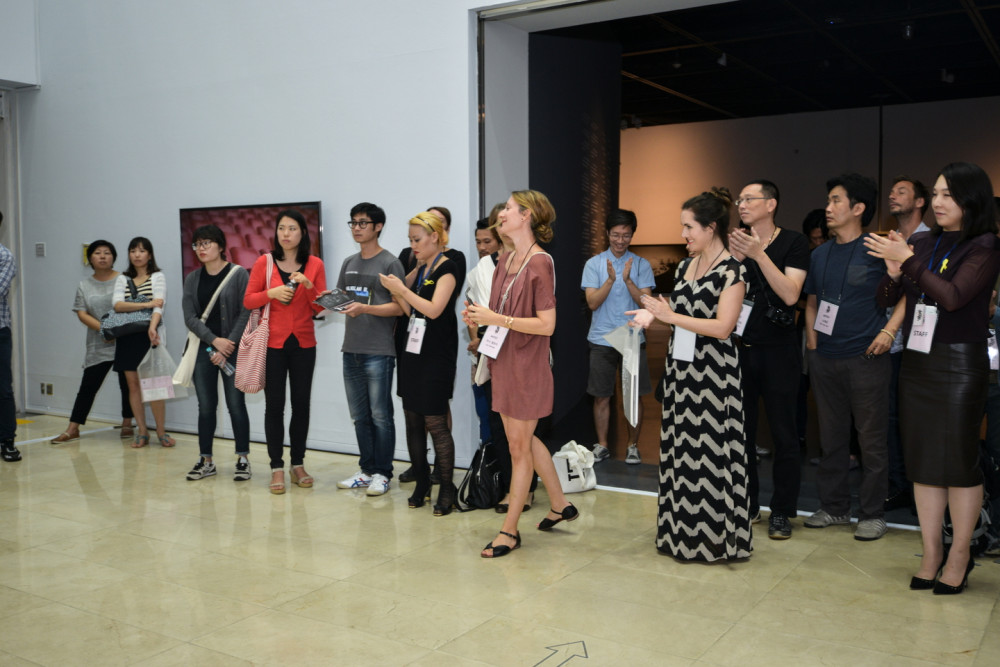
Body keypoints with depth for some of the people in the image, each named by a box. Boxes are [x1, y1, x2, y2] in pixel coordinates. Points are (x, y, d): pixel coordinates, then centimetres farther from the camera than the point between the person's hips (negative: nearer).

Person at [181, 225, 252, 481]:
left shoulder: (238, 274, -2)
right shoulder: (192, 279, 10)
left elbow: (246, 313, -7)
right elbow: (190, 317, 3)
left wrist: (228, 346, -12)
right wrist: (214, 340, -11)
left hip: (233, 349, -4)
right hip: (203, 350, 4)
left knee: (236, 405, -2)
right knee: (206, 407, 6)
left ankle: (242, 460, 6)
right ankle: (206, 460, 15)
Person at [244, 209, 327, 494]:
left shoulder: (315, 265, 2)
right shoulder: (264, 262, -1)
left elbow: (320, 307, 3)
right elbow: (248, 301, 2)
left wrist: (308, 285, -14)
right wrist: (271, 293, -15)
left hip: (303, 343, 2)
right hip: (273, 343, -1)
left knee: (301, 404, 6)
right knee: (274, 405, 0)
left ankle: (298, 464, 19)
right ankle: (277, 468, 9)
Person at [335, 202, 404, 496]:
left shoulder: (390, 263, -5)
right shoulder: (349, 263, 16)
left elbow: (399, 307, -10)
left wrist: (364, 308, -22)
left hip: (379, 351, -7)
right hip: (351, 350, 7)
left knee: (380, 415, -1)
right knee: (359, 415, 12)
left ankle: (382, 473, 9)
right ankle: (367, 470, 22)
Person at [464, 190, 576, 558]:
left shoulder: (540, 262, -15)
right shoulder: (506, 259, 9)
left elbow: (546, 324, -19)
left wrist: (497, 319, -21)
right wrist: (479, 317, 0)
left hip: (527, 363, -9)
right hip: (503, 359, 9)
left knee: (519, 445, 2)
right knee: (522, 439, 18)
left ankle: (509, 530, 13)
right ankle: (560, 504, 35)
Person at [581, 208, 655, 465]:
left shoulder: (641, 265, 1)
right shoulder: (594, 263, 1)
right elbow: (593, 302, -7)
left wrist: (627, 280, -21)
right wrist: (611, 280, -21)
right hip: (601, 340, 0)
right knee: (601, 396, 7)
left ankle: (633, 446, 20)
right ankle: (602, 445, 20)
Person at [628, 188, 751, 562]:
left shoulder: (732, 271, -10)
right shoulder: (685, 267, 12)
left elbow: (722, 327, -18)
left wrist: (670, 316, -18)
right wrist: (653, 315, 0)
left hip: (713, 372, -7)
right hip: (681, 367, 7)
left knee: (710, 453, -1)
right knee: (682, 449, 11)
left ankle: (713, 538, 11)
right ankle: (682, 531, 23)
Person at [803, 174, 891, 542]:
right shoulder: (820, 254, 11)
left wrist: (889, 331, -15)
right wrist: (812, 338, 8)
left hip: (866, 358, -6)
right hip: (825, 359, 6)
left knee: (871, 438, 2)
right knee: (831, 435, 13)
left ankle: (872, 513, 13)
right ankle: (833, 506, 25)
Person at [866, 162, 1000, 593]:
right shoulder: (923, 243, 8)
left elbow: (953, 296, -21)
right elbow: (885, 300, 9)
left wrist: (908, 261, -21)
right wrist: (893, 271, -10)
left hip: (959, 363, -5)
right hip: (917, 361, 6)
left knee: (959, 460, 1)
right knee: (922, 460, 9)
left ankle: (960, 554, 16)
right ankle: (931, 552, 19)